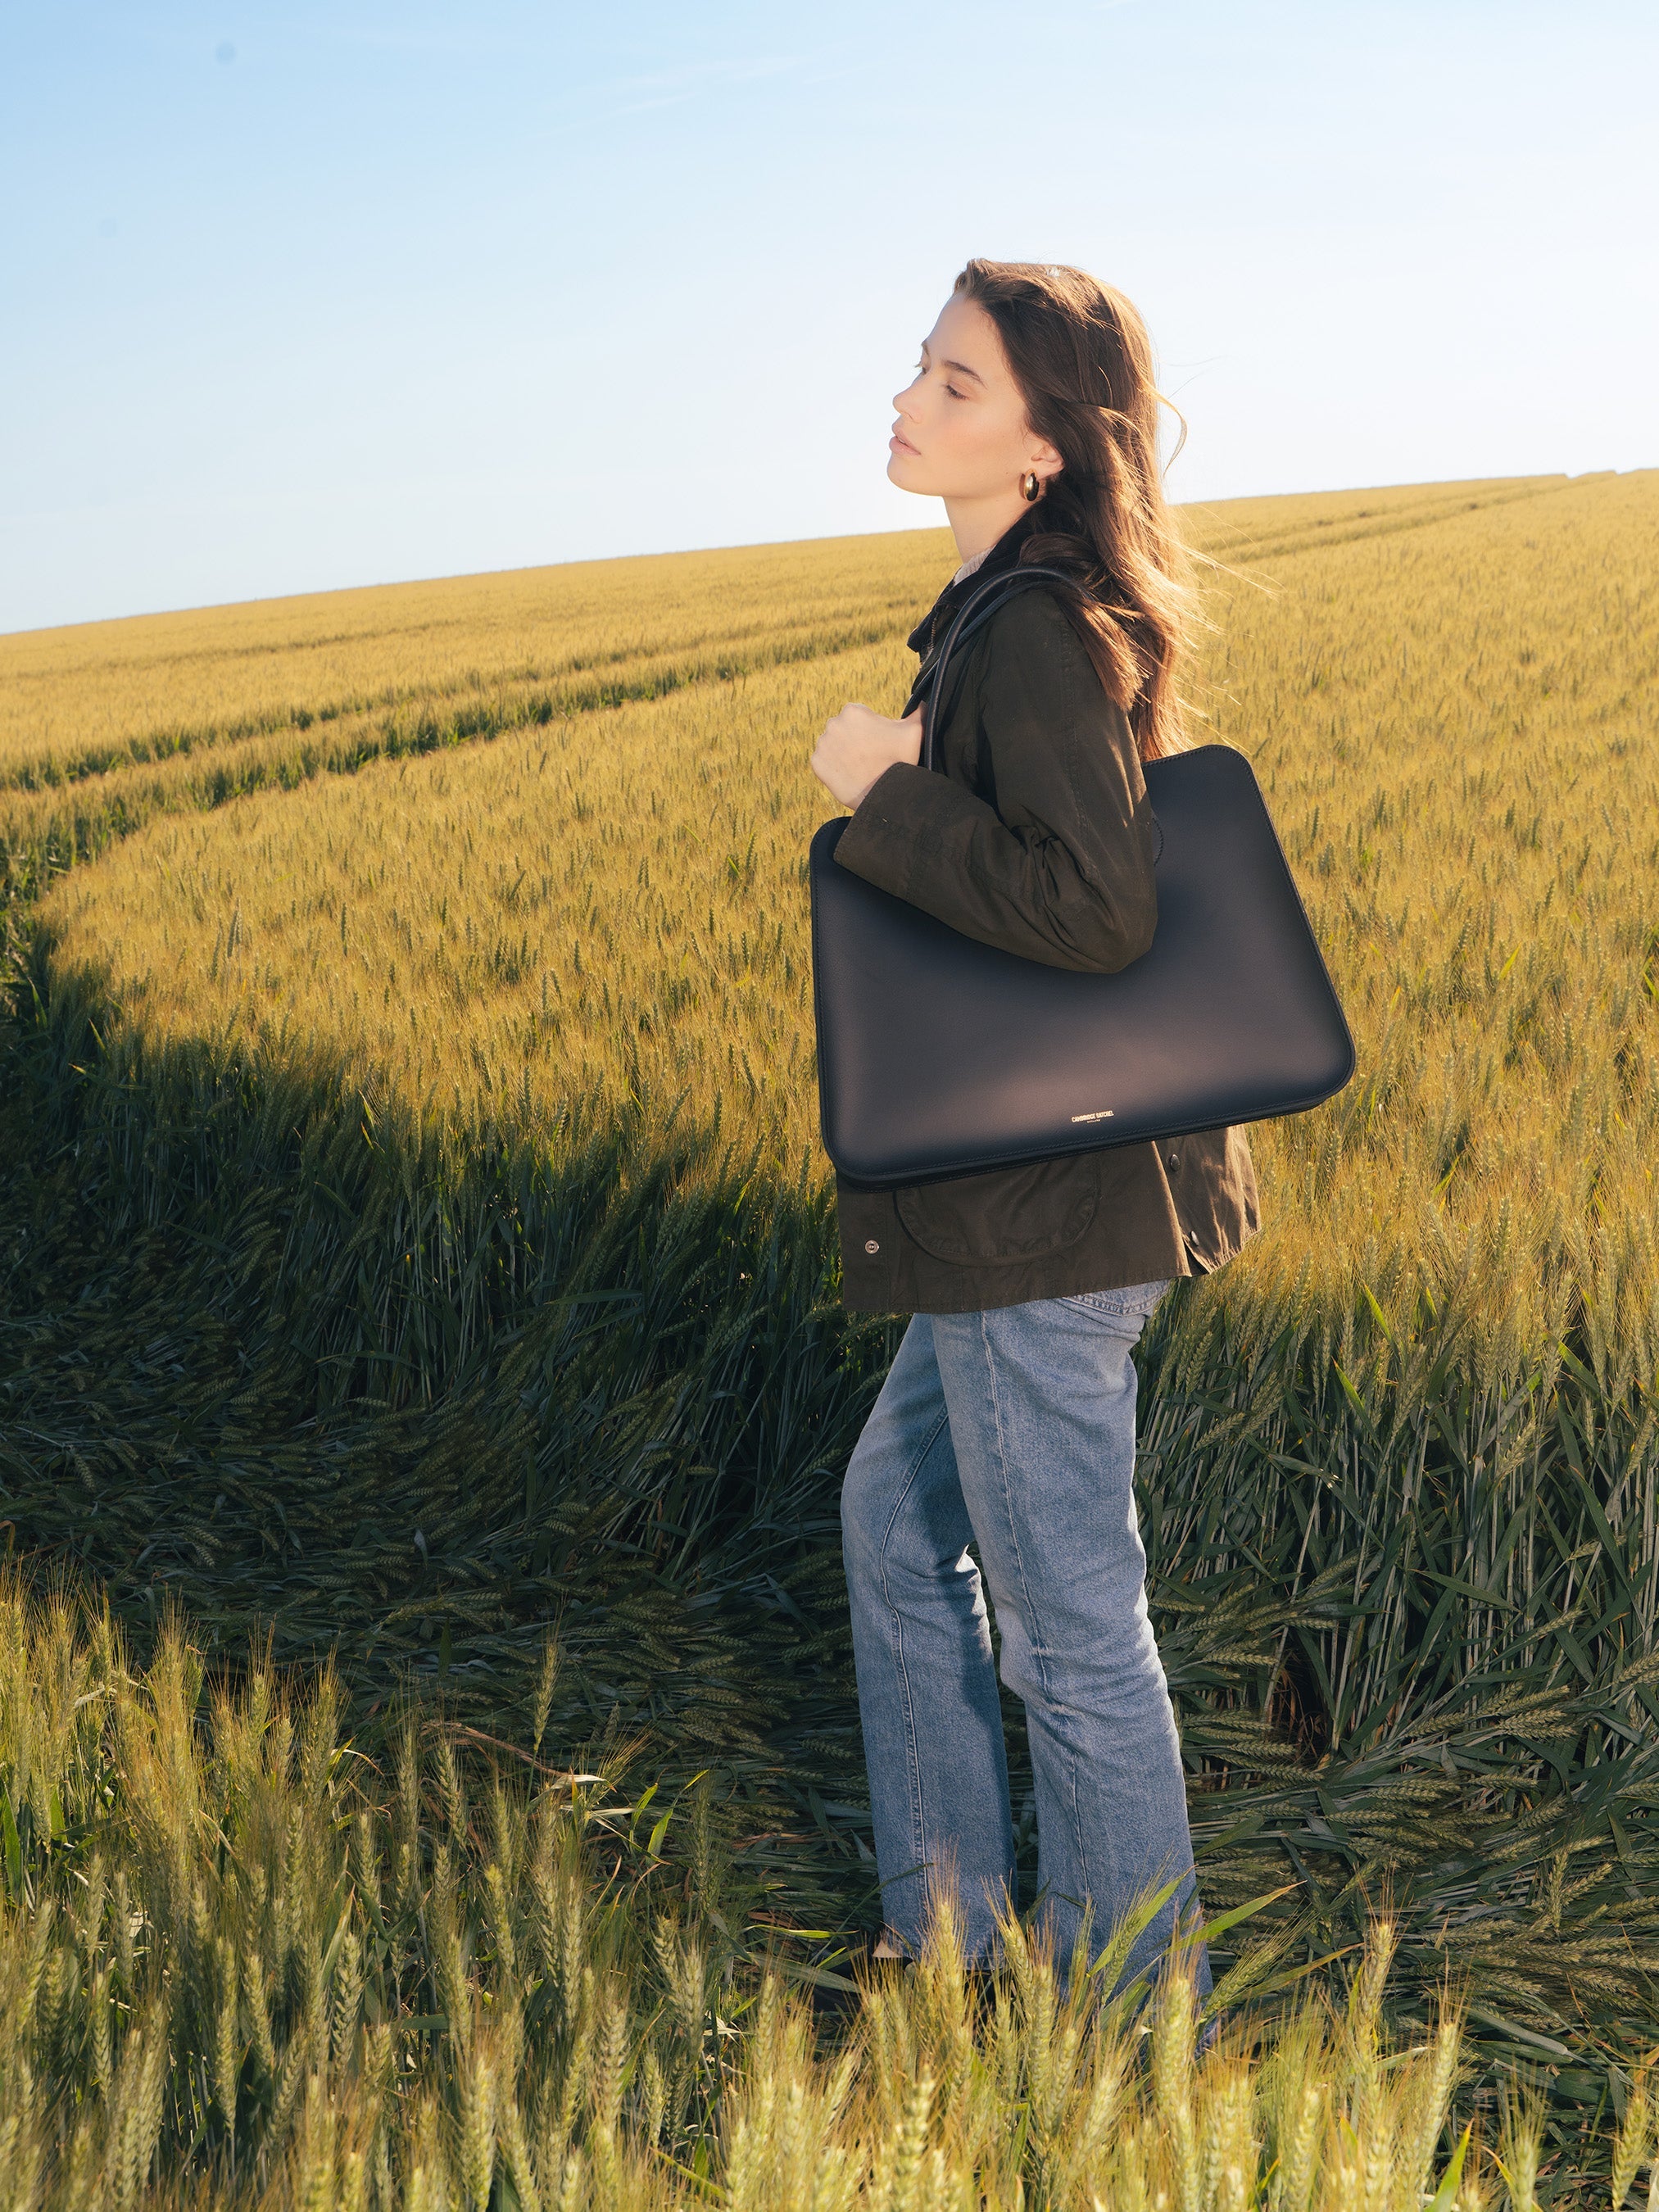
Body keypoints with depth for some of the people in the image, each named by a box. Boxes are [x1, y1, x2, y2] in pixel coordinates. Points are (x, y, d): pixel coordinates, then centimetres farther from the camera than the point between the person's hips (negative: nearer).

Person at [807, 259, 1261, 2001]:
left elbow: (1095, 910, -28)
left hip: (1047, 1208, -11)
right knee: (895, 1520, 22)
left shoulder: (1040, 633, -18)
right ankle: (946, 1940, 37)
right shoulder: (1021, 614, 12)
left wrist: (885, 792, -21)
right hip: (1029, 1193, 11)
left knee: (1068, 1625, 3)